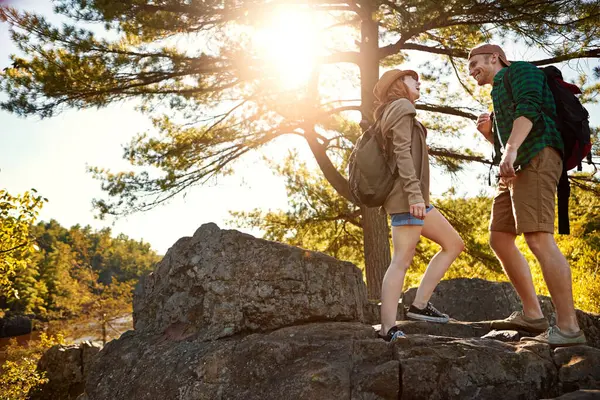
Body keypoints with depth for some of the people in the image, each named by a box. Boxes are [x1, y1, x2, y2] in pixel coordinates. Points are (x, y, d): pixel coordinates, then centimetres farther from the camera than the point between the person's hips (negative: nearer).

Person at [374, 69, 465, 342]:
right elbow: (402, 152, -15)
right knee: (402, 260, -14)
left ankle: (419, 305, 7)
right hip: (407, 195, -10)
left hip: (411, 197, 10)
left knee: (454, 244, 11)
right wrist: (415, 193, -23)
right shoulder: (402, 106, -3)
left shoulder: (393, 114, 26)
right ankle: (388, 330, -17)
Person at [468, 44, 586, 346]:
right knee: (499, 239, 7)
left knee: (538, 239, -19)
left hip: (535, 158, -10)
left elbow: (529, 108, -14)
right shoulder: (500, 95, 32)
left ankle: (568, 328, -21)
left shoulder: (520, 71, 6)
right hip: (517, 168, 10)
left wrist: (511, 149, -26)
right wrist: (489, 134, 14)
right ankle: (532, 315, 8)